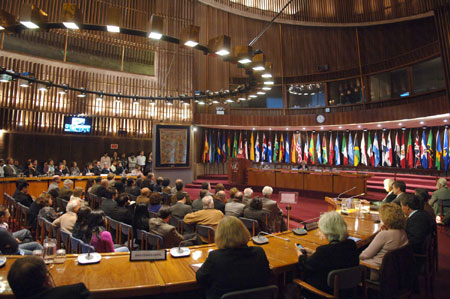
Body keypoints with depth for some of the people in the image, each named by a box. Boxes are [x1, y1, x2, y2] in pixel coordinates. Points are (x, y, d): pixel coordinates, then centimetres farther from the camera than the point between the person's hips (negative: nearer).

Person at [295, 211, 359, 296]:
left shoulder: (324, 251, -33)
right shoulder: (352, 244, -12)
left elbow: (304, 267, -14)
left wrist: (300, 253, 8)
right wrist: (314, 253, 19)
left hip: (327, 292, -7)